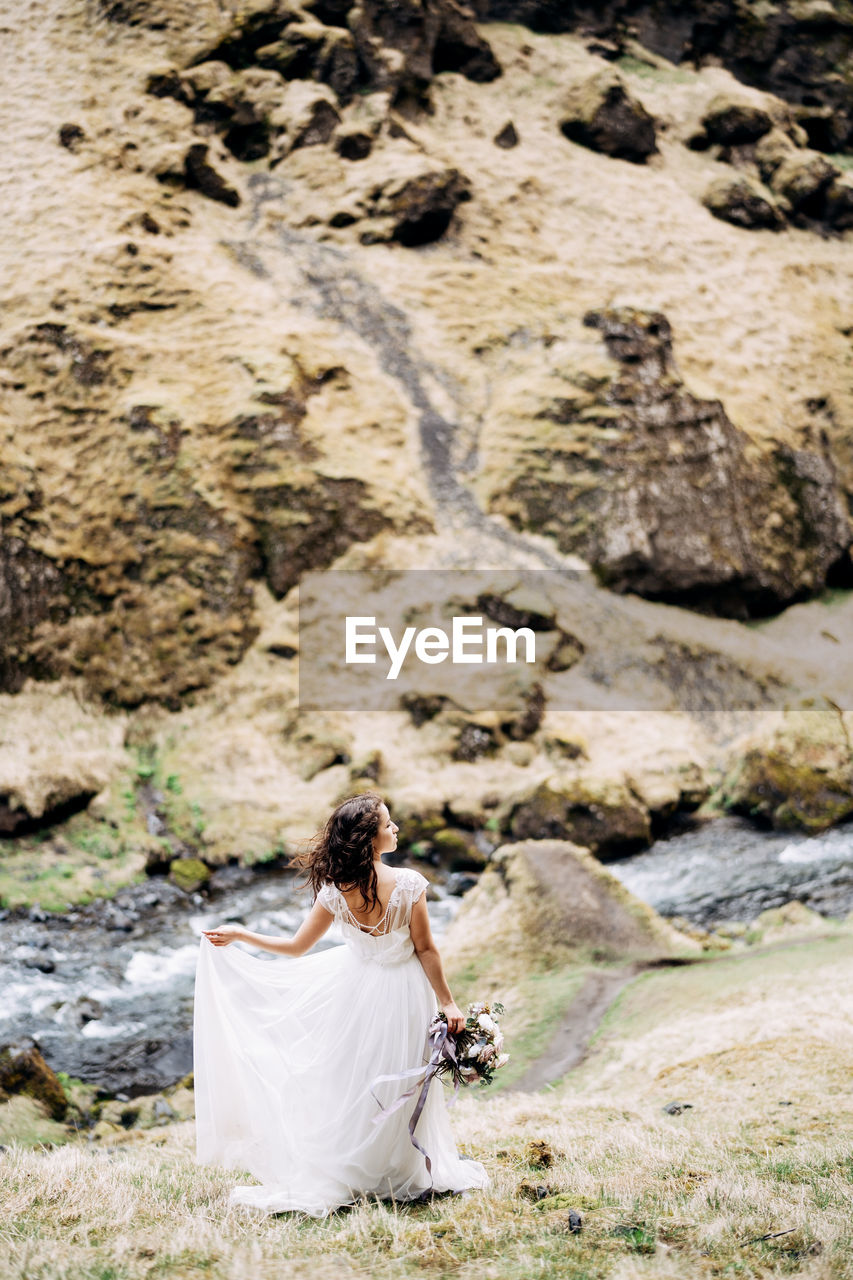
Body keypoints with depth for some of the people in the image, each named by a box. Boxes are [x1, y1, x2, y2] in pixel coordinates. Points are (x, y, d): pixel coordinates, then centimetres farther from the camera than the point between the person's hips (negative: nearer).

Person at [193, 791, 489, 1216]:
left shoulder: (335, 891, -14)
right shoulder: (408, 884, -22)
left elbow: (296, 947, -6)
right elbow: (426, 950, -14)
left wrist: (238, 934, 7)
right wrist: (449, 1003, -4)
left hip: (357, 991, 2)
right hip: (404, 995, -2)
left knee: (351, 1085, 20)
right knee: (397, 1087, 15)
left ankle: (332, 1180, 31)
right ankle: (399, 1175, 29)